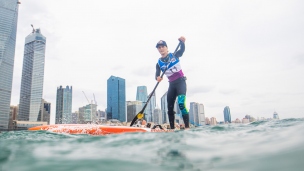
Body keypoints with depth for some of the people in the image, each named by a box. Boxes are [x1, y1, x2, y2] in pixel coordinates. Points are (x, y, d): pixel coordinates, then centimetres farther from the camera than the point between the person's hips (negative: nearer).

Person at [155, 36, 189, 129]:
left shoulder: (174, 55, 2)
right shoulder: (159, 63, 4)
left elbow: (182, 50, -7)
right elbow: (157, 74, -5)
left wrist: (182, 41, -28)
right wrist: (157, 77, -30)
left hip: (181, 82, -4)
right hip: (172, 85, 4)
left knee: (181, 104, -22)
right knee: (170, 108, 4)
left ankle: (187, 127, -19)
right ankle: (172, 128, 14)